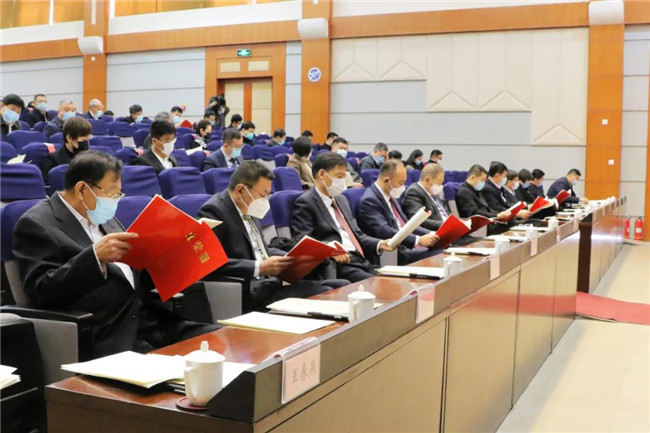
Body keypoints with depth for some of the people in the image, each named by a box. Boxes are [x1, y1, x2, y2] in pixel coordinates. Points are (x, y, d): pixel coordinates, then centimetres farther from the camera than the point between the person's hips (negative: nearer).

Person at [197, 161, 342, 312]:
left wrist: (292, 258, 7)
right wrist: (259, 268, -23)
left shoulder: (247, 210, 17)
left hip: (270, 282, 9)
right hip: (250, 293, -9)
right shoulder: (213, 210, -11)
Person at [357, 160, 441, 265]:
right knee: (438, 255, -24)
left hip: (409, 248, 9)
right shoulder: (369, 200, -13)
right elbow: (384, 232, -24)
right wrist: (419, 240, -26)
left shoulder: (391, 196, 16)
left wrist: (431, 234, 5)